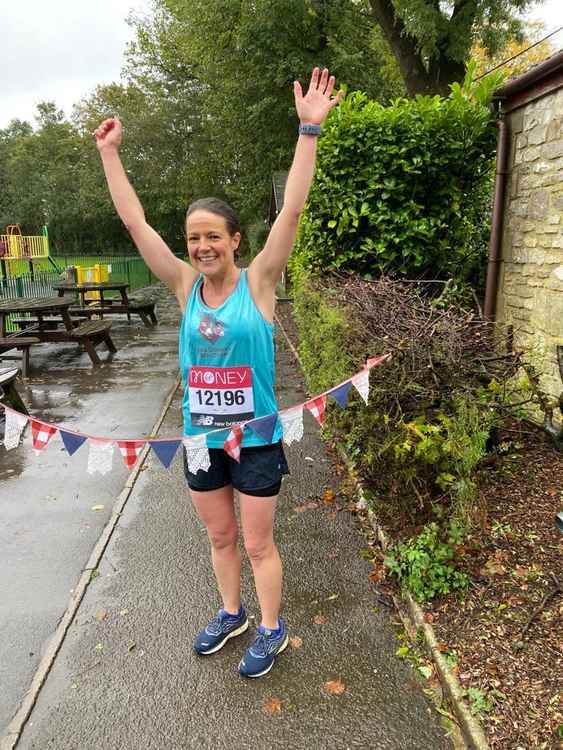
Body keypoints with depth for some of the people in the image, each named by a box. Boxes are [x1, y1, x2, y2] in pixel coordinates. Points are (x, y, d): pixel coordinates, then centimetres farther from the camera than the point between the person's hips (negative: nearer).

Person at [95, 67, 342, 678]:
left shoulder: (258, 282, -11)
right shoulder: (186, 286, -3)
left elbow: (291, 211, -20)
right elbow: (135, 222, -1)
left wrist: (309, 130, -25)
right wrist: (109, 152, 0)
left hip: (255, 439, -4)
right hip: (200, 439, 4)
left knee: (257, 544, 12)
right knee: (220, 537, 22)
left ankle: (272, 629, 37)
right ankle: (232, 614, 46)